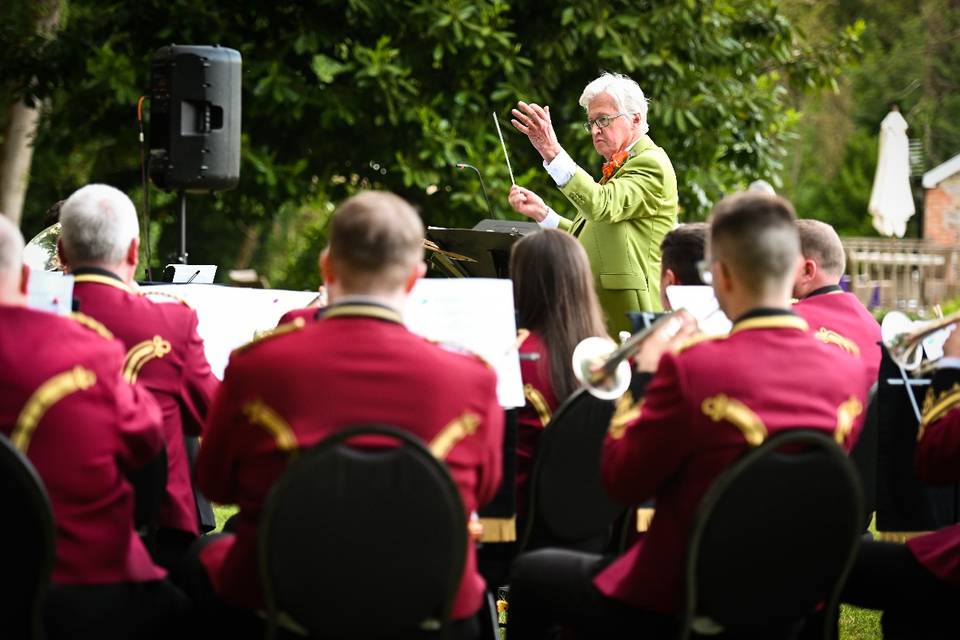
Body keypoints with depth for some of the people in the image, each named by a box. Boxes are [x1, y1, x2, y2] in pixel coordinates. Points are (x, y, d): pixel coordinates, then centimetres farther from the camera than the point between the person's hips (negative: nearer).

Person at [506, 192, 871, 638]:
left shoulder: (692, 366, -23)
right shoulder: (848, 373, -7)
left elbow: (622, 483, -11)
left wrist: (644, 377, 1)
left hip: (676, 602, -6)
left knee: (532, 572, 21)